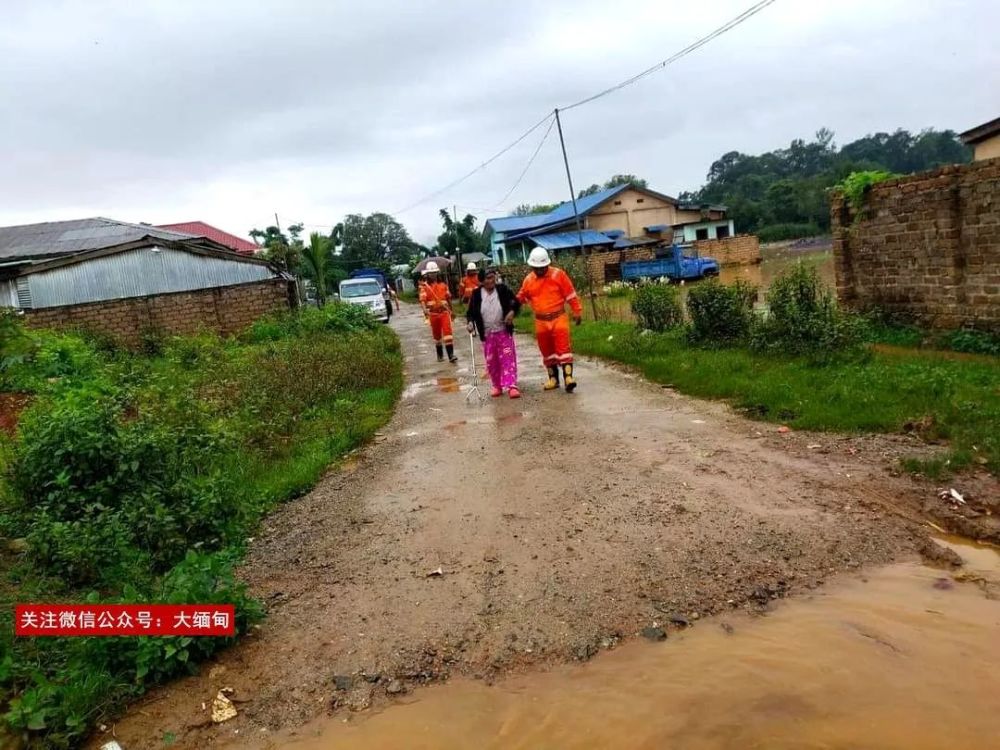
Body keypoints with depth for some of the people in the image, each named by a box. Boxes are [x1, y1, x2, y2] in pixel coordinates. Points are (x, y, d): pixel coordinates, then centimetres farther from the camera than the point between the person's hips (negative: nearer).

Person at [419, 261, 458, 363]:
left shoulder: (443, 285, 7)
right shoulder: (424, 286, -4)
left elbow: (448, 298, 17)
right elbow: (422, 300, -17)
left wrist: (452, 311, 22)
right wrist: (425, 310, -36)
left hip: (444, 312, 1)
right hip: (433, 314, -1)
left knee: (448, 333, -12)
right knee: (436, 335, 11)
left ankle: (451, 355, -15)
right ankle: (440, 355, 27)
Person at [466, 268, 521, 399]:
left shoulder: (503, 289, -4)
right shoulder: (476, 294, -4)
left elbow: (515, 302, 3)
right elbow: (470, 312, 4)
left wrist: (512, 311, -17)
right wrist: (470, 322, -15)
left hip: (504, 332, -1)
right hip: (487, 334, 1)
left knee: (508, 359, -7)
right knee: (491, 362, 8)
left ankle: (511, 386, -9)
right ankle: (497, 386, 23)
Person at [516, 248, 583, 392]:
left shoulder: (558, 274, -6)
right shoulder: (528, 280, 4)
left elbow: (571, 295, -2)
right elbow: (521, 298, 13)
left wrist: (577, 312, -1)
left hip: (559, 318, -4)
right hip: (540, 321, 4)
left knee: (563, 347, -12)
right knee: (546, 350, 9)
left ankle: (568, 377, -15)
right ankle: (553, 378, 19)